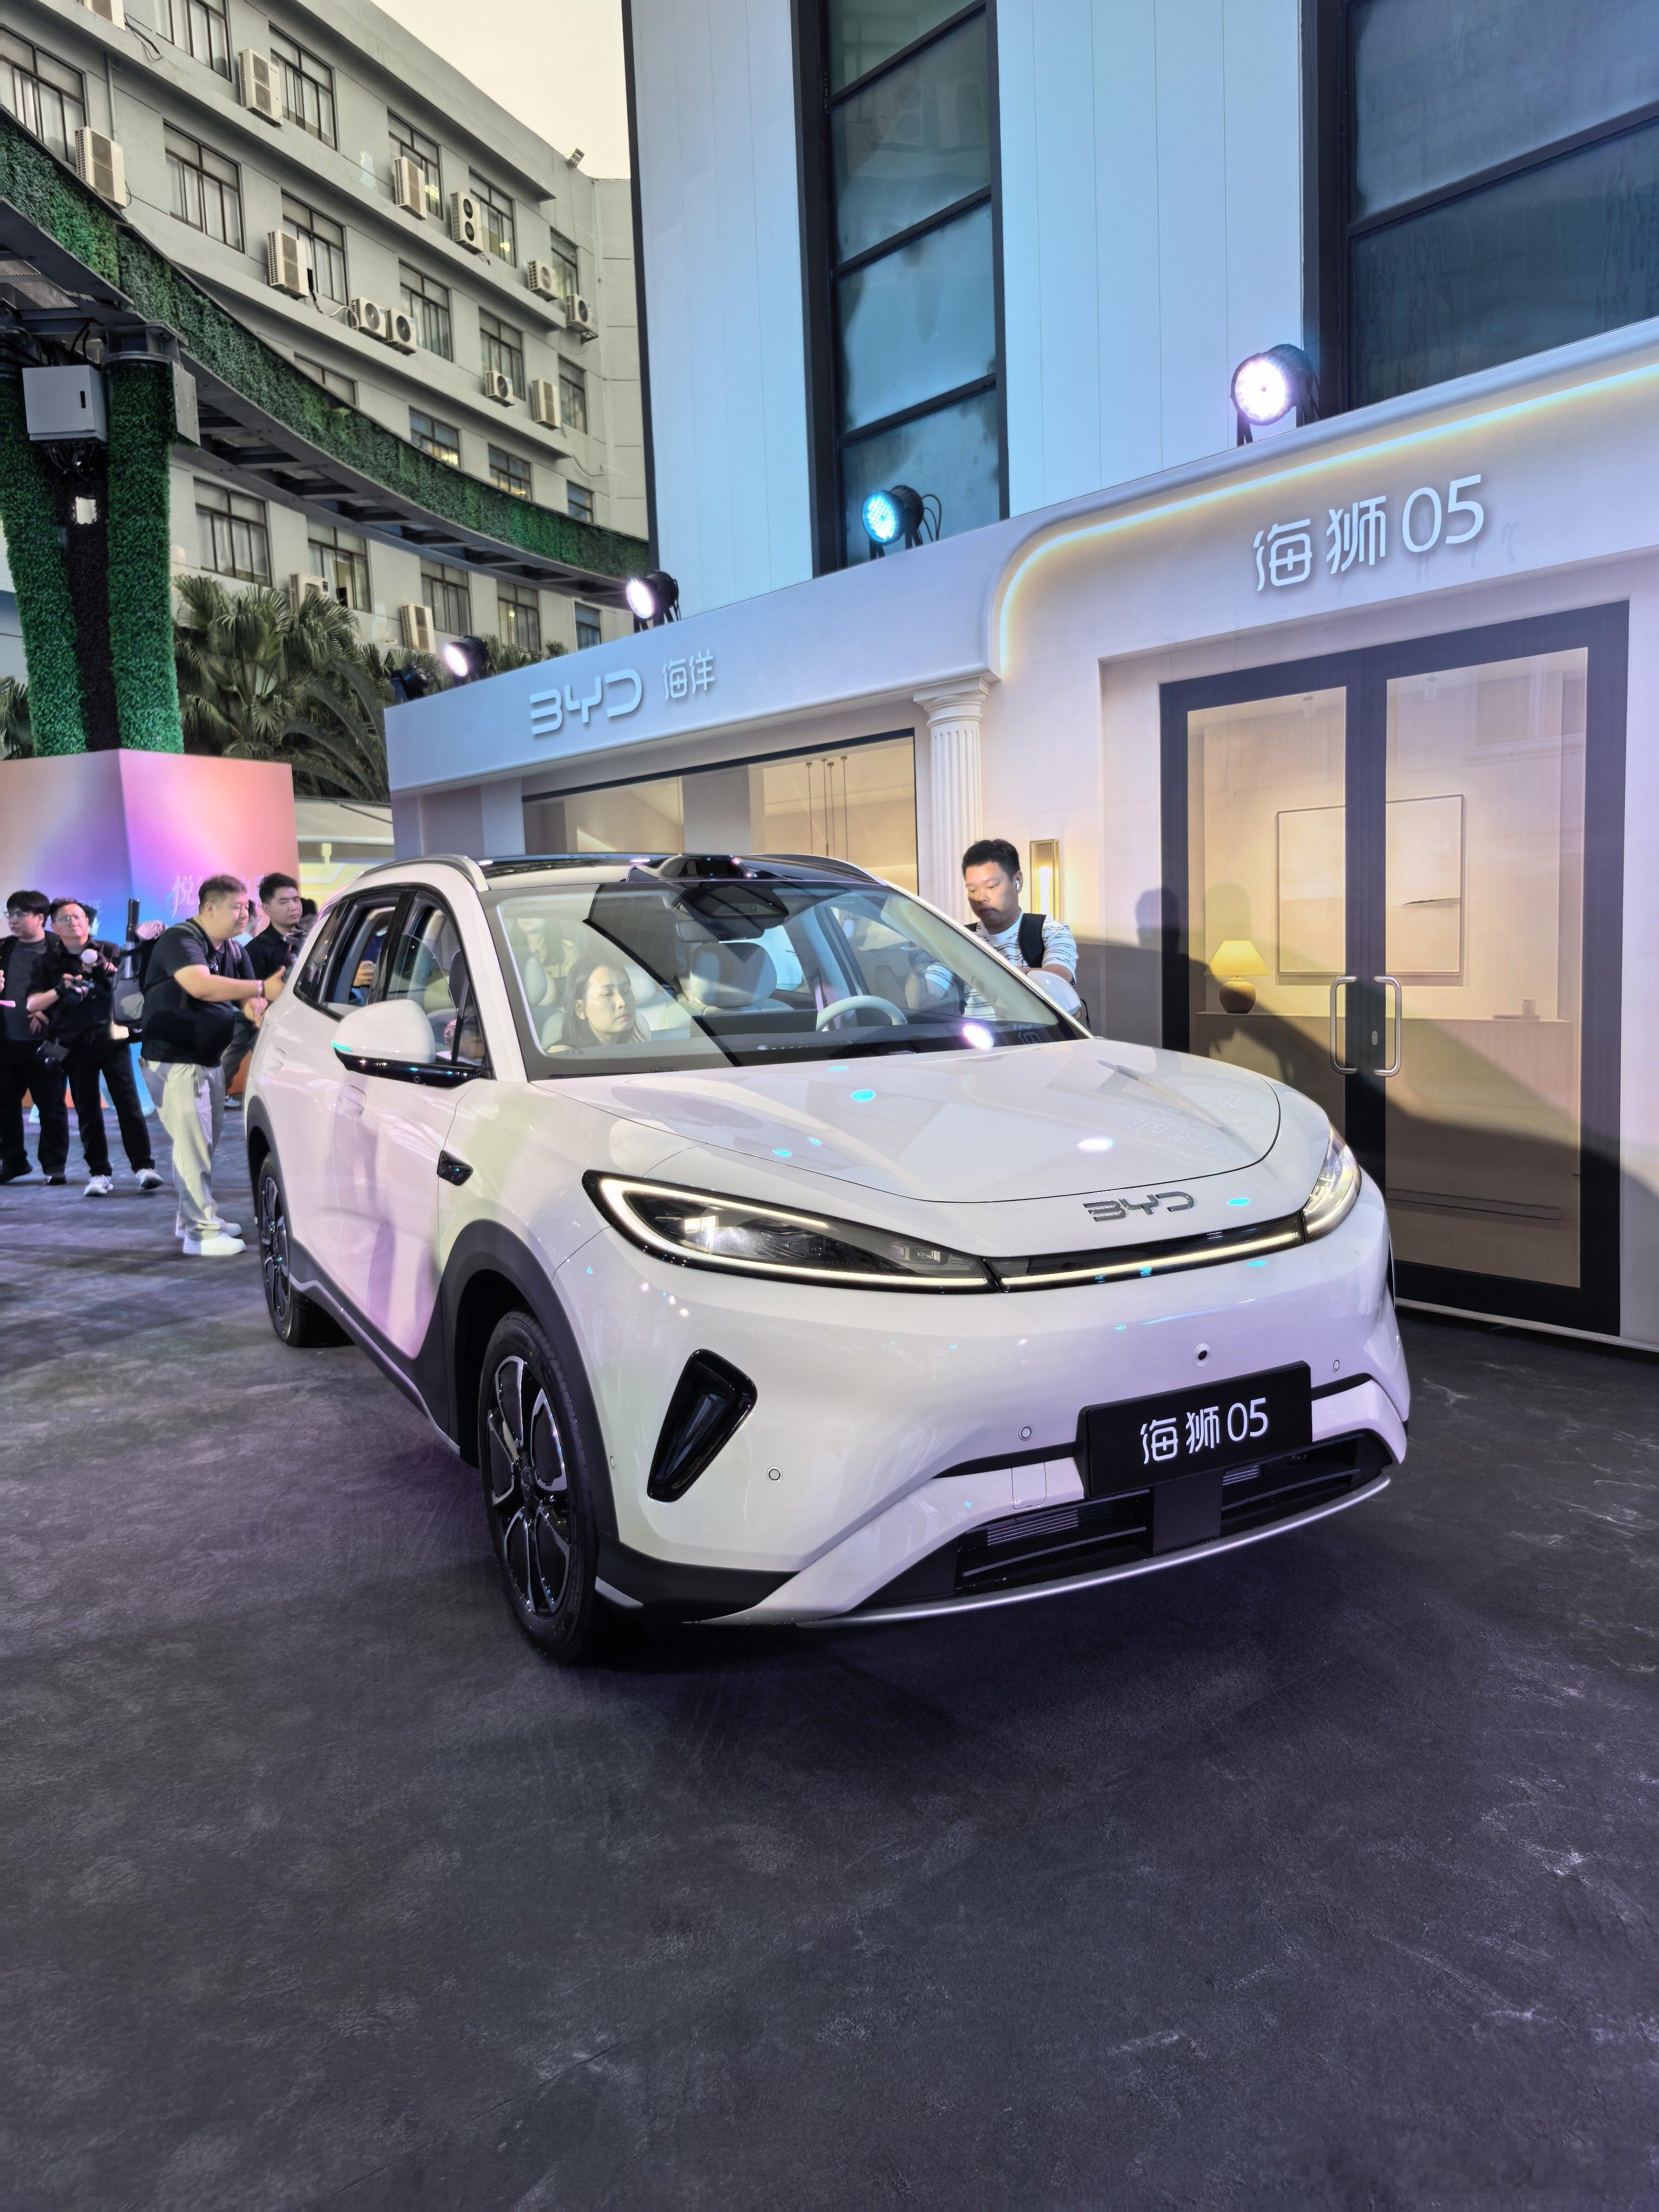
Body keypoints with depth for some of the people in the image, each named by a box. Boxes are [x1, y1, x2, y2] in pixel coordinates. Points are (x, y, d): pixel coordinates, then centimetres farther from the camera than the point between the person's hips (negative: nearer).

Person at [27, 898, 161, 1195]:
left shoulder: (110, 952, 8)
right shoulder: (51, 962, 9)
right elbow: (32, 1004, 3)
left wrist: (109, 970, -15)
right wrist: (59, 990, -14)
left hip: (112, 1038, -1)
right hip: (76, 1045, 1)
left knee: (128, 1102, -9)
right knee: (87, 1111, 2)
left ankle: (144, 1167, -7)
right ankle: (99, 1174, 8)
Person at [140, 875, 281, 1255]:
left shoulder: (232, 950, 11)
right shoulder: (180, 940, -17)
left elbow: (245, 998, 14)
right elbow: (200, 985, -35)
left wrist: (255, 1007, -12)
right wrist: (262, 989, -38)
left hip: (209, 1060, 9)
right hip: (175, 1062, -9)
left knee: (205, 1143, 15)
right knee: (193, 1145, -9)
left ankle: (193, 1217, 27)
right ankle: (201, 1231, -4)